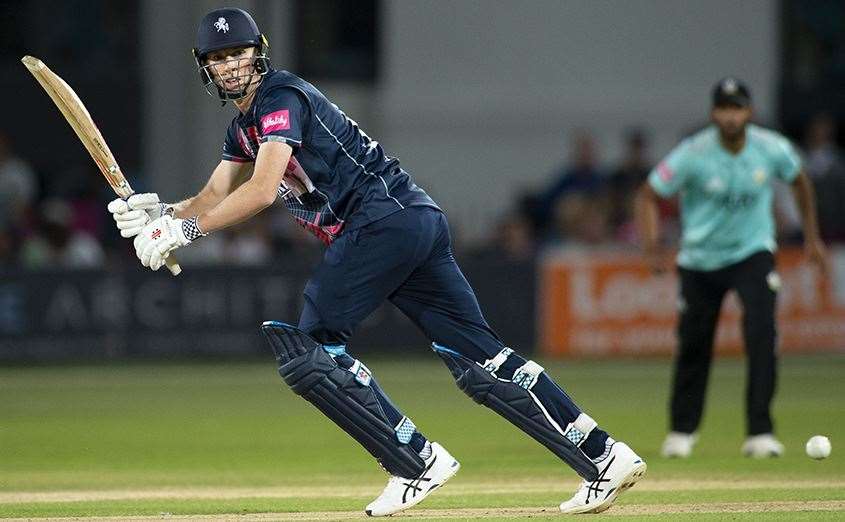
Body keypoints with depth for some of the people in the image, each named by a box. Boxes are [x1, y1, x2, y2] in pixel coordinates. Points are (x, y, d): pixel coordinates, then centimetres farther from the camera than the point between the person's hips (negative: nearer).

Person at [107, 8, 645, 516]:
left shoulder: (281, 97, -7)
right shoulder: (243, 128, 23)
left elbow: (262, 190, -19)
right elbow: (214, 199, 21)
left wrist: (185, 230, -18)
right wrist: (162, 213, 2)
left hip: (384, 219, -9)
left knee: (307, 344, -9)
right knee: (481, 359, 4)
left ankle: (417, 462, -10)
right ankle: (604, 456, -1)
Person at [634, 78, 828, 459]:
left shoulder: (773, 149, -13)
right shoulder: (693, 155, -20)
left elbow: (799, 181, 9)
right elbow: (648, 195, -12)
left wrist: (811, 237, 12)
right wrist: (651, 246, -26)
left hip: (753, 253, 0)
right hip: (700, 260, 0)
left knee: (761, 331, -21)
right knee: (693, 344, 8)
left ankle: (760, 433, -18)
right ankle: (682, 432, 30)